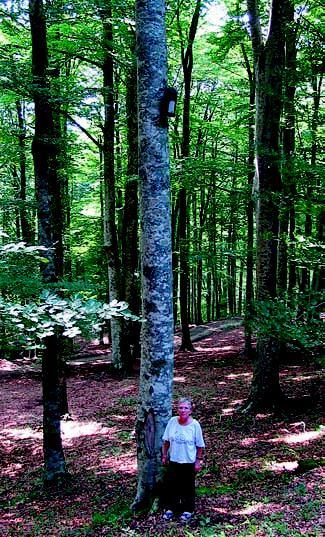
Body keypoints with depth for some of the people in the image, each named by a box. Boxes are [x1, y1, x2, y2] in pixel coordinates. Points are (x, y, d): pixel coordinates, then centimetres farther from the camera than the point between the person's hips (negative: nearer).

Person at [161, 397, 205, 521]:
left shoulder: (195, 425, -13)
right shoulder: (172, 421, -7)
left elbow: (200, 445, -6)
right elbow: (166, 441, 4)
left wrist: (198, 460, -5)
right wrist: (164, 456, 5)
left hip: (189, 462, -2)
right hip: (173, 460, 2)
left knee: (188, 487, 10)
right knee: (170, 485, 10)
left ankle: (188, 510, 26)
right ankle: (170, 508, 26)